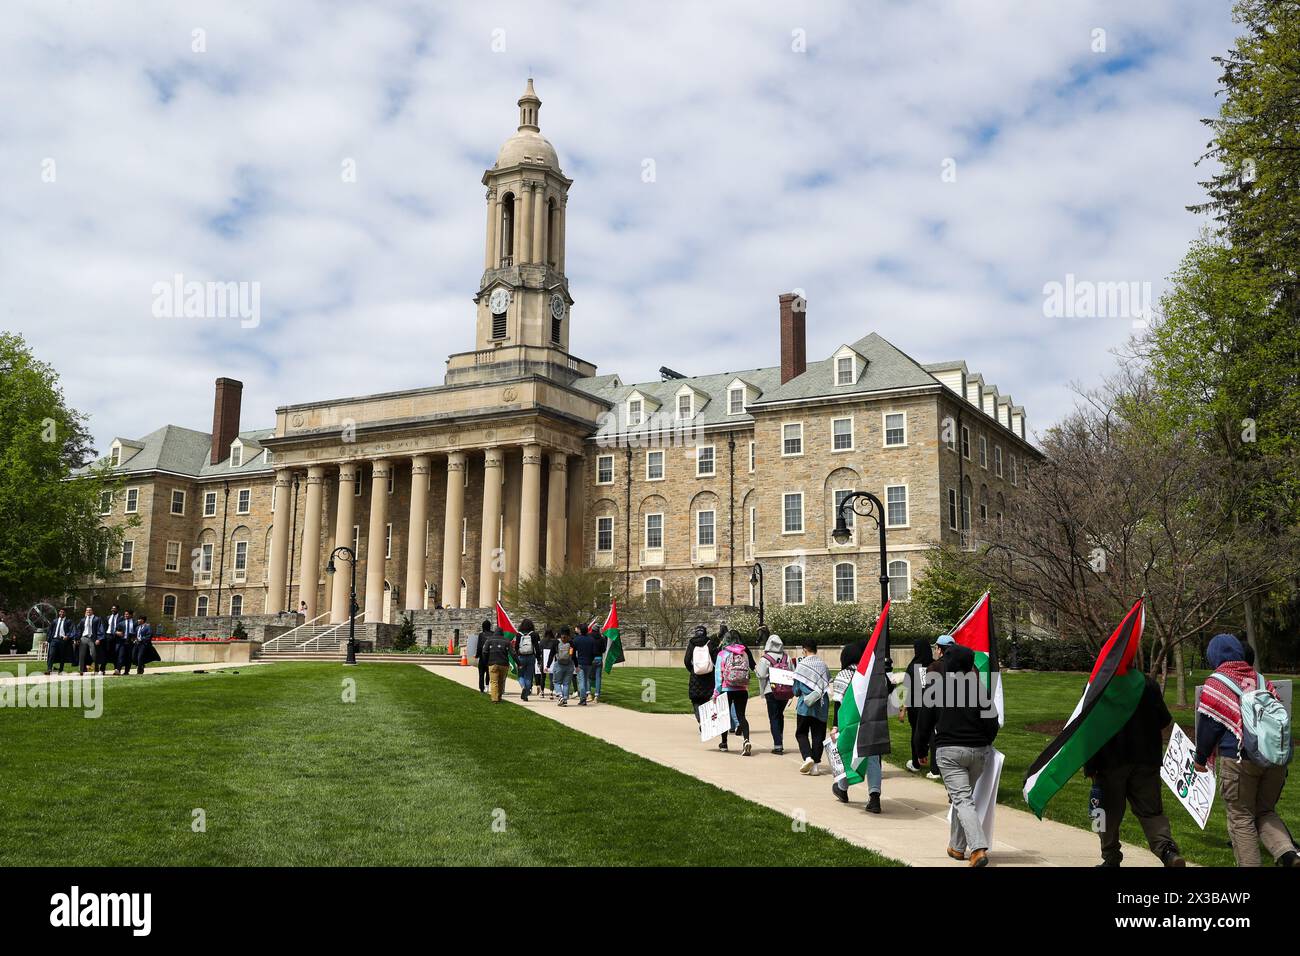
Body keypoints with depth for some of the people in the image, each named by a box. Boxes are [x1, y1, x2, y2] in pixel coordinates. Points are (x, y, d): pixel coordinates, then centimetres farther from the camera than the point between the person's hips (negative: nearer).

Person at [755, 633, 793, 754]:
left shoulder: (765, 658, -9)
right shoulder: (786, 658, 3)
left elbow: (762, 675, -12)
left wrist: (756, 669, 9)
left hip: (772, 692, -4)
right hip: (786, 691, 4)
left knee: (773, 717, 1)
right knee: (780, 715, 20)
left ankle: (778, 745, -6)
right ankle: (780, 742, 25)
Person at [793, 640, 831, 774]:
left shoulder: (801, 665, -7)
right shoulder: (824, 665, 2)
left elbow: (796, 690, -4)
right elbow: (828, 686, 8)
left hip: (805, 706, -3)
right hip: (821, 707, 3)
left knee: (801, 733, 10)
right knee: (818, 735, 9)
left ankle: (807, 757, -10)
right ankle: (816, 764, 6)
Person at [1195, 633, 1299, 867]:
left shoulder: (1215, 684, -3)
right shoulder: (1262, 680, 12)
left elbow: (1207, 725, -3)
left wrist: (1201, 758, 11)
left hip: (1239, 760, -5)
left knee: (1241, 818, 7)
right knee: (1265, 811, 18)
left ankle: (1249, 864, 6)